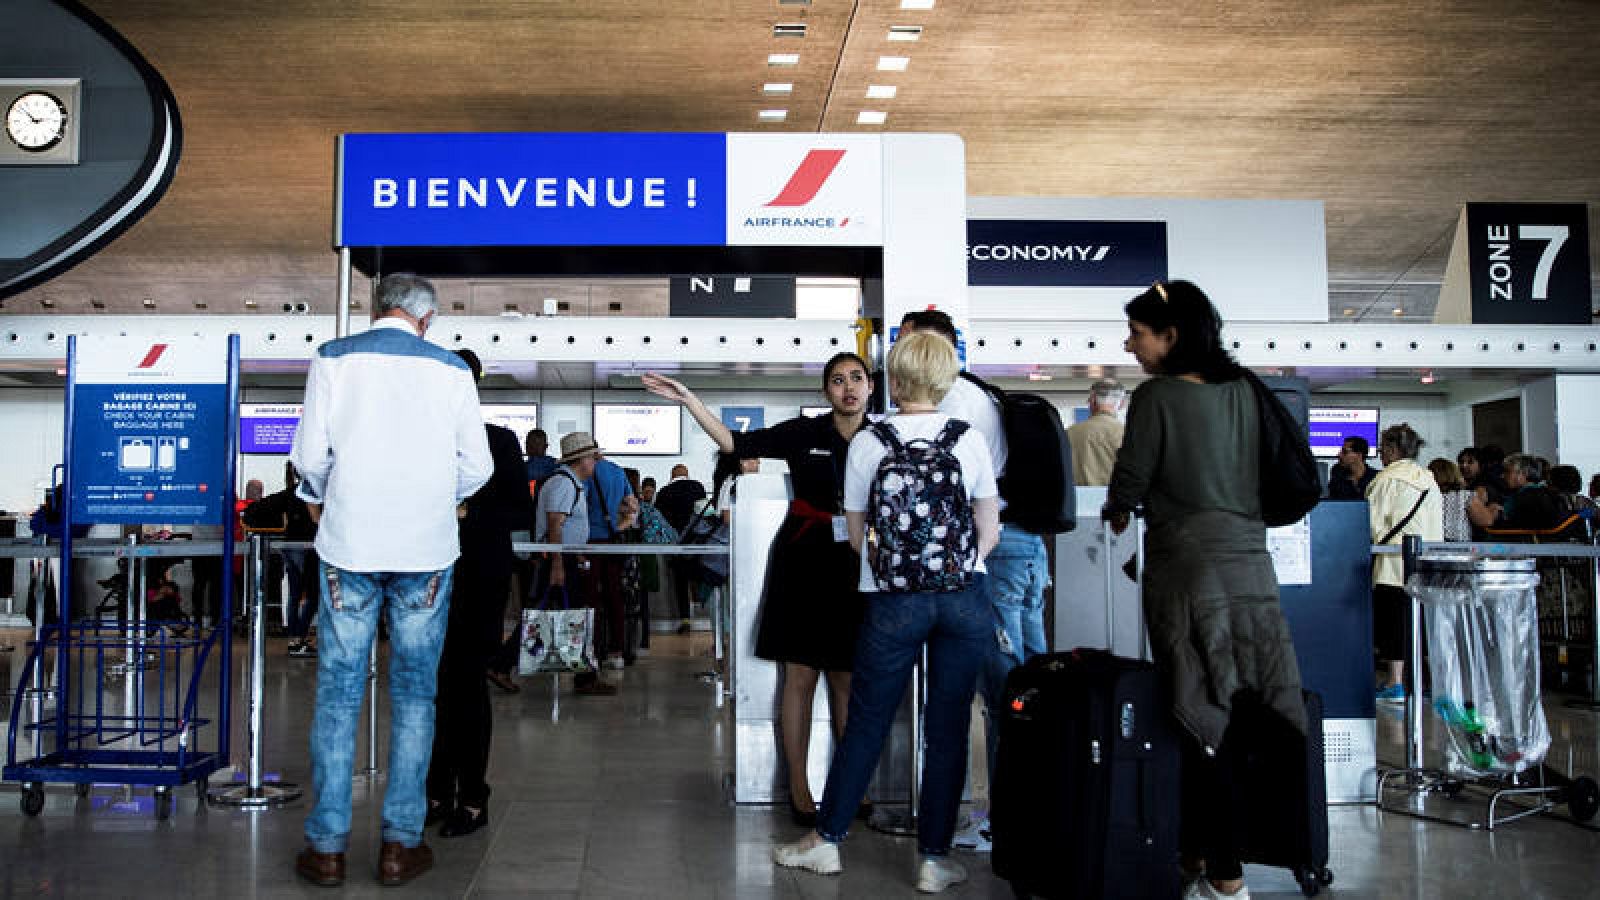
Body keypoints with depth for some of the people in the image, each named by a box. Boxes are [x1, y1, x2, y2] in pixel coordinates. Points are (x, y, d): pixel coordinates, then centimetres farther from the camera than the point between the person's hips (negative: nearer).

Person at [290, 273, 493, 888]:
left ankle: (328, 846, 10)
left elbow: (310, 455, -2)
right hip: (426, 551, 0)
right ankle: (400, 843, 11)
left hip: (349, 544, 0)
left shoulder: (334, 359, 0)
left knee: (338, 693, 7)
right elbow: (477, 467, 3)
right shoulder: (451, 369, 2)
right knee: (414, 694, 8)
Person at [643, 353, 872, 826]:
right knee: (801, 677, 1)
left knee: (846, 679, 8)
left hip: (857, 568, 2)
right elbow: (733, 442, -4)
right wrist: (688, 399, -10)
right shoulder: (804, 433, -1)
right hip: (804, 561, -2)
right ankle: (799, 788, 9)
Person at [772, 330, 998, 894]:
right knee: (948, 728, 7)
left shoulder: (867, 443, -2)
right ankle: (934, 858, 14)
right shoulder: (971, 440, 0)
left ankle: (826, 840, 23)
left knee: (865, 724, 10)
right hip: (965, 600, 1)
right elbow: (989, 534, 4)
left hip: (893, 603, -1)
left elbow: (857, 536, 4)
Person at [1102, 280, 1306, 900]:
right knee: (1243, 722, 10)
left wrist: (1115, 513, 17)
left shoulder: (1157, 396, -9)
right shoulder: (1242, 392, 9)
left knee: (1204, 722, 0)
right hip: (1251, 566, 6)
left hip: (1190, 571, -6)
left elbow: (1131, 479, -5)